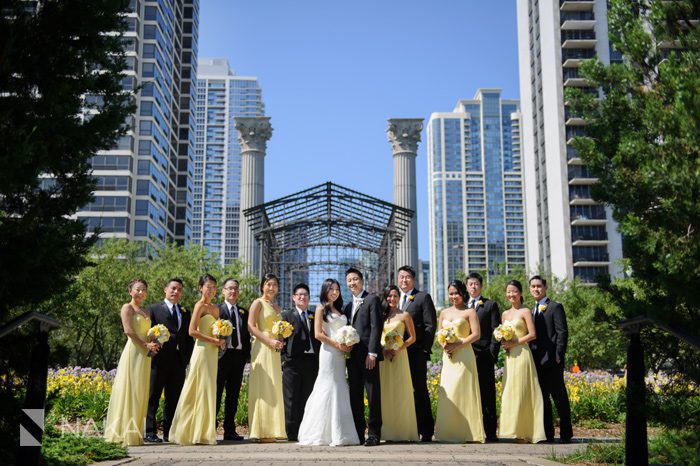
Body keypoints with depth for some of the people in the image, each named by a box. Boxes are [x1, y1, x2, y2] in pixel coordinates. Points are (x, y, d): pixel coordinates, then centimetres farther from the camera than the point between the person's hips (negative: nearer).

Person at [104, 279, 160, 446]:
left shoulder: (146, 312, 21)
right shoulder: (127, 307, 0)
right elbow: (128, 330, -11)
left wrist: (153, 344, 2)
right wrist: (146, 344, -14)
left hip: (144, 354, 7)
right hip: (133, 351, -7)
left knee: (141, 393, 6)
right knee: (130, 390, -6)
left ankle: (136, 432, 9)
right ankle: (126, 433, -3)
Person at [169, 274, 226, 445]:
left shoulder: (215, 308, 17)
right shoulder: (200, 305, -7)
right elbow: (192, 331, -15)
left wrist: (220, 341, 5)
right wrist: (213, 340, -15)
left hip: (212, 352, 8)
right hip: (202, 351, -8)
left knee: (208, 391, 9)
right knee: (202, 390, -5)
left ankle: (204, 432, 14)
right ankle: (199, 433, 1)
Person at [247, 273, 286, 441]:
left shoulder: (277, 307, 20)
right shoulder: (258, 303, -2)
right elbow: (251, 327, -11)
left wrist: (280, 341, 8)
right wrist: (269, 341, -18)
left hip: (275, 351, 8)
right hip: (262, 349, -8)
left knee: (274, 390, 6)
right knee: (263, 388, -8)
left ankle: (271, 430, 10)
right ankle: (262, 432, -6)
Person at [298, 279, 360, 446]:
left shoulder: (338, 310, 20)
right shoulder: (321, 309, 0)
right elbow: (318, 334, -9)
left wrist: (348, 345, 3)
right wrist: (337, 344, -12)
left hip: (340, 354, 7)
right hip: (328, 352, -7)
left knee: (340, 391, 5)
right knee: (329, 389, -8)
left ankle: (339, 434, 8)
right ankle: (327, 434, -4)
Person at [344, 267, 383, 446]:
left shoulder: (372, 299, 1)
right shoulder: (348, 306, 23)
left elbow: (376, 326, -8)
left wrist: (372, 352, -16)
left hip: (368, 355, -7)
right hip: (352, 356, 7)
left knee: (373, 395, -5)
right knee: (355, 396, 7)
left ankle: (374, 433, -2)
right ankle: (358, 433, 11)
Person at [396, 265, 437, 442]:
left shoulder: (423, 298, 3)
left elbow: (431, 325, -3)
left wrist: (425, 349, -9)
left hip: (416, 353, -5)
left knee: (420, 391, -3)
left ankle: (426, 431, 2)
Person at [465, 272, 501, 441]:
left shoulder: (490, 305, 8)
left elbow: (496, 330, 1)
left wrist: (493, 352, -7)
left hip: (484, 355, -3)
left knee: (487, 394, -2)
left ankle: (490, 432, 0)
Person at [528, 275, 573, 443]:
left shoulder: (555, 307, -2)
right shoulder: (532, 310, 18)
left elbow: (562, 332, -8)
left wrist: (559, 356, -15)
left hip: (551, 360, -6)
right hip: (536, 361, 6)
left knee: (559, 397, -1)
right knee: (542, 398, 8)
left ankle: (565, 434, 6)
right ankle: (547, 434, 13)